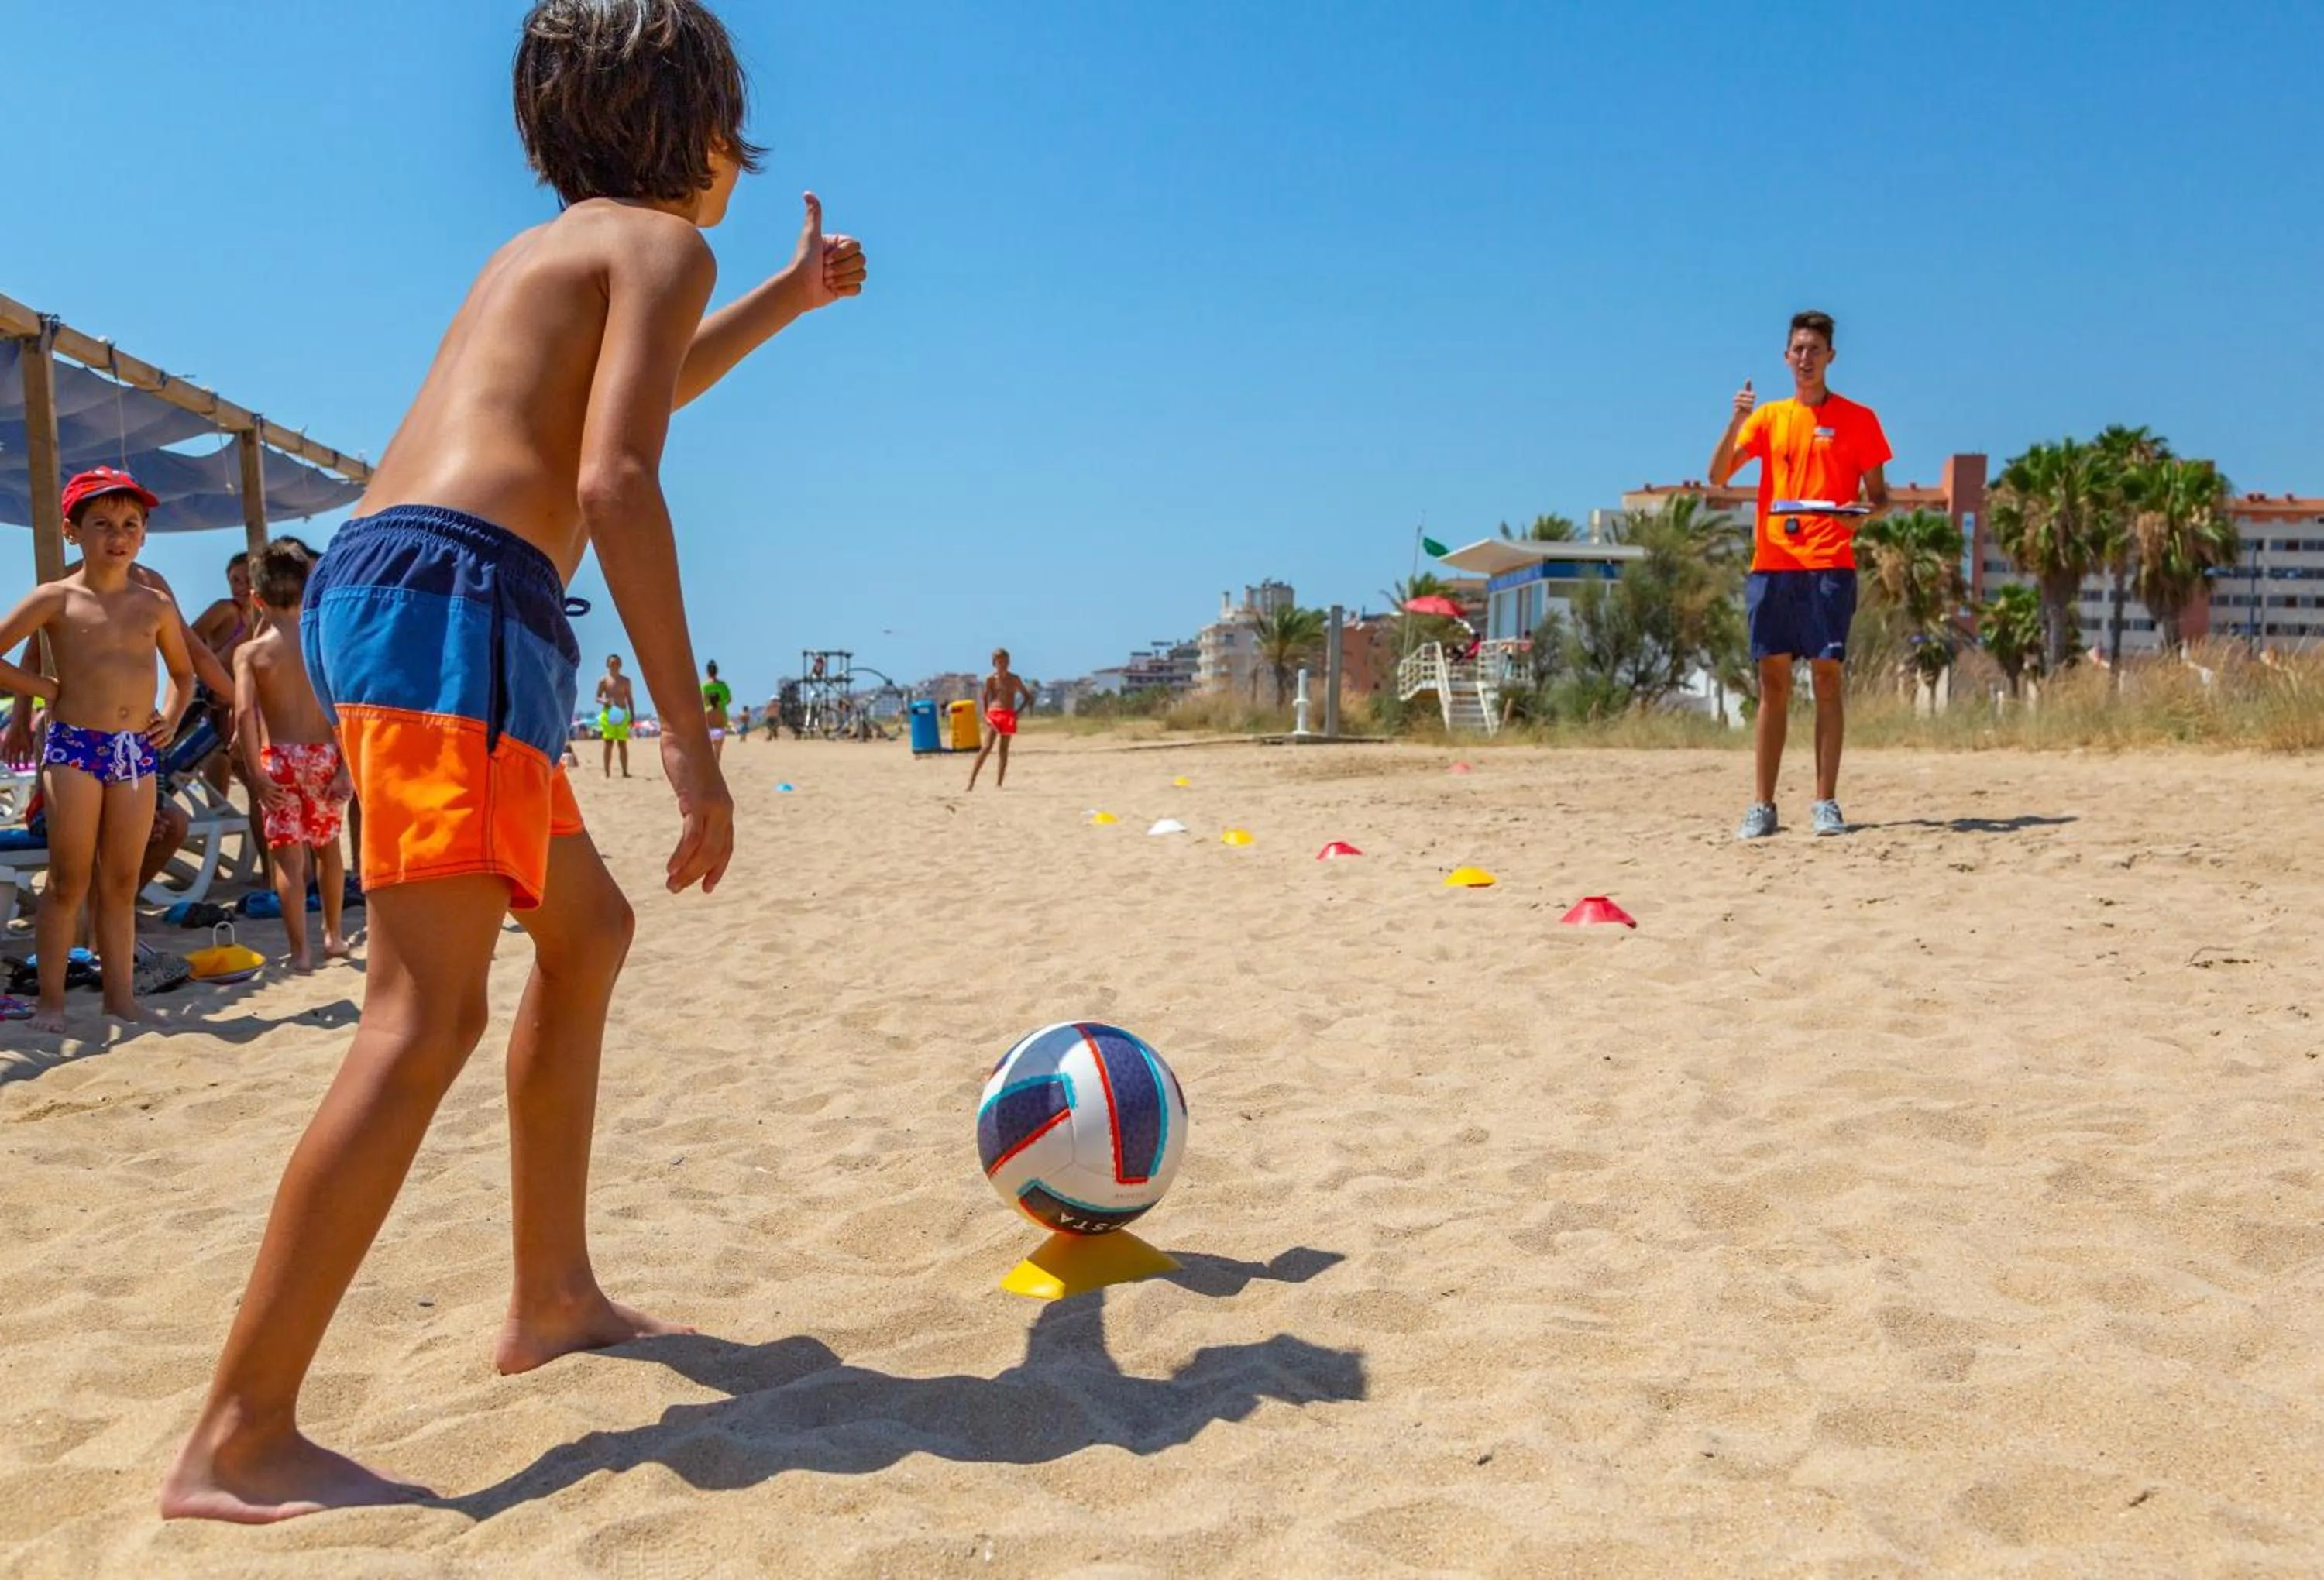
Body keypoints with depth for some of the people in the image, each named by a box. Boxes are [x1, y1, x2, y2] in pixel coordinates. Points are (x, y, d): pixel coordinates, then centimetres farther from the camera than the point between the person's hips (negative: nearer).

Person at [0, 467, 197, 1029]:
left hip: (137, 751, 3)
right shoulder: (57, 598, -1)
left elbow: (183, 672, 23)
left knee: (121, 883, 8)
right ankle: (51, 999, 7)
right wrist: (45, 688, -4)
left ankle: (121, 996, 12)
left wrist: (172, 716, 7)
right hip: (73, 747, -3)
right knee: (69, 881, -1)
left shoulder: (157, 605, 10)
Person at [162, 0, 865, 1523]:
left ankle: (553, 1298, 25)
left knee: (588, 927, 19)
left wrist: (788, 298, 56)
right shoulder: (661, 242, 3)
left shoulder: (546, 248, 29)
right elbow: (612, 479, -13)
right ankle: (240, 1441, -15)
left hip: (372, 587, 10)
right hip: (459, 597, -10)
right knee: (430, 1015, -14)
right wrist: (691, 739, -16)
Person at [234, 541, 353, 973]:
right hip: (323, 755, 2)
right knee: (327, 845, 20)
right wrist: (346, 769, -6)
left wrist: (255, 773, -12)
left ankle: (300, 951, 2)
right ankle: (334, 935, 33)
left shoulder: (249, 652, -5)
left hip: (278, 760, -2)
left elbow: (244, 713, -15)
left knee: (289, 857, 2)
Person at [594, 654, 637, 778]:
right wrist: (604, 701, -17)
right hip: (608, 713, -2)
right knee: (609, 743, -4)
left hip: (622, 714, 2)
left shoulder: (625, 680, 9)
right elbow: (597, 698, 6)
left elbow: (630, 699, 11)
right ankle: (607, 773, -3)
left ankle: (625, 772, 5)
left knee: (623, 744, 2)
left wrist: (633, 715, 5)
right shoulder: (603, 680, 4)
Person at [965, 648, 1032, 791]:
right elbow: (985, 698, 7)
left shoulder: (1014, 679, 8)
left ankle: (998, 783, 6)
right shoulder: (990, 679, 3)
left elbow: (1027, 696, 15)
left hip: (1009, 716, 3)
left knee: (1004, 750, 4)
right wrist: (985, 715, -4)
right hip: (993, 714, -3)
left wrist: (1019, 710, 2)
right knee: (986, 747, -13)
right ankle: (971, 781, -15)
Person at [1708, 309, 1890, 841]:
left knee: (1827, 677, -4)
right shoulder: (1768, 417, 14)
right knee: (1773, 683, 2)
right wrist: (1736, 420, -11)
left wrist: (1865, 513, -14)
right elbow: (1718, 476, 3)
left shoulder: (1858, 419, 8)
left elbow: (1879, 496, 9)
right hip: (1771, 563, 2)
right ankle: (1762, 806, 4)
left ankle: (1826, 803, 0)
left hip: (1829, 564, -2)